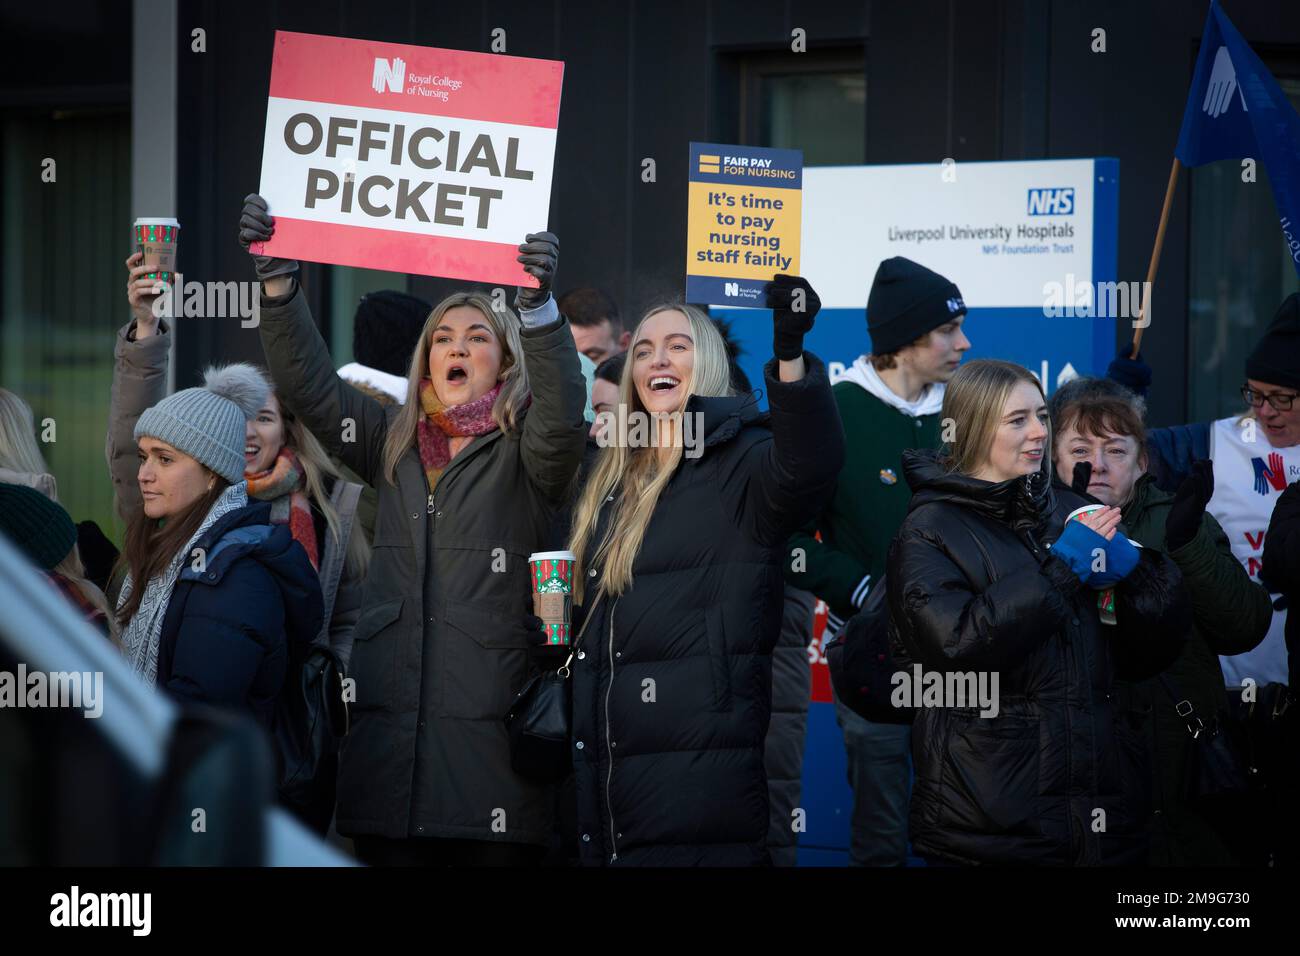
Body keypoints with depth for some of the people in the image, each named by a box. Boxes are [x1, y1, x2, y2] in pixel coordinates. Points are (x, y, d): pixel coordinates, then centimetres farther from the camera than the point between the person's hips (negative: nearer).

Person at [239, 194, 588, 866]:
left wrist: (538, 305, -32)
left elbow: (562, 410, -16)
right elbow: (309, 383, 10)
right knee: (389, 859, 2)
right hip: (390, 729, 4)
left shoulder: (524, 453, 5)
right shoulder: (396, 446, 17)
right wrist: (277, 280, -4)